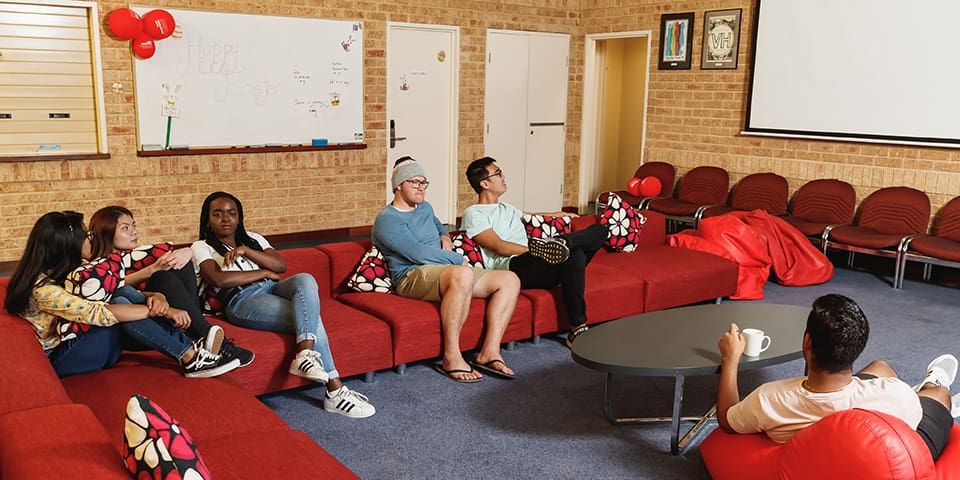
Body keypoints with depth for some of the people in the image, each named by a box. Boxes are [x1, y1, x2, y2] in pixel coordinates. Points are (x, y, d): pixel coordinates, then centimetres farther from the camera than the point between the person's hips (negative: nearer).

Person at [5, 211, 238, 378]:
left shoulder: (64, 272, 5)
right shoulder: (43, 289, -22)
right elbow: (99, 313, -30)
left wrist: (153, 299, -21)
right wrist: (161, 310, -28)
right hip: (62, 359, -8)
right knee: (120, 306, -26)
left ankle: (191, 347, -22)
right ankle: (190, 358, -28)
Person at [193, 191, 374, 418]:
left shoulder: (253, 238, 28)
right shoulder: (202, 247, 14)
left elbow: (281, 265, 10)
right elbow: (219, 279, -8)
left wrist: (246, 250, -3)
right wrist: (264, 273, -2)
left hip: (272, 289, 5)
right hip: (243, 300, -5)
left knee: (306, 280, -32)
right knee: (311, 316, -29)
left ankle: (305, 354, -43)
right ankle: (335, 389, -32)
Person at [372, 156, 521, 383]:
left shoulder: (425, 208, 23)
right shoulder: (387, 219, -5)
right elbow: (417, 253, -16)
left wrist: (445, 238, 22)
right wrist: (459, 260, -9)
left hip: (450, 270, 9)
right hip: (413, 276, -9)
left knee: (510, 280, -7)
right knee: (463, 275, -42)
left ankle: (489, 352, -16)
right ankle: (451, 358, -34)